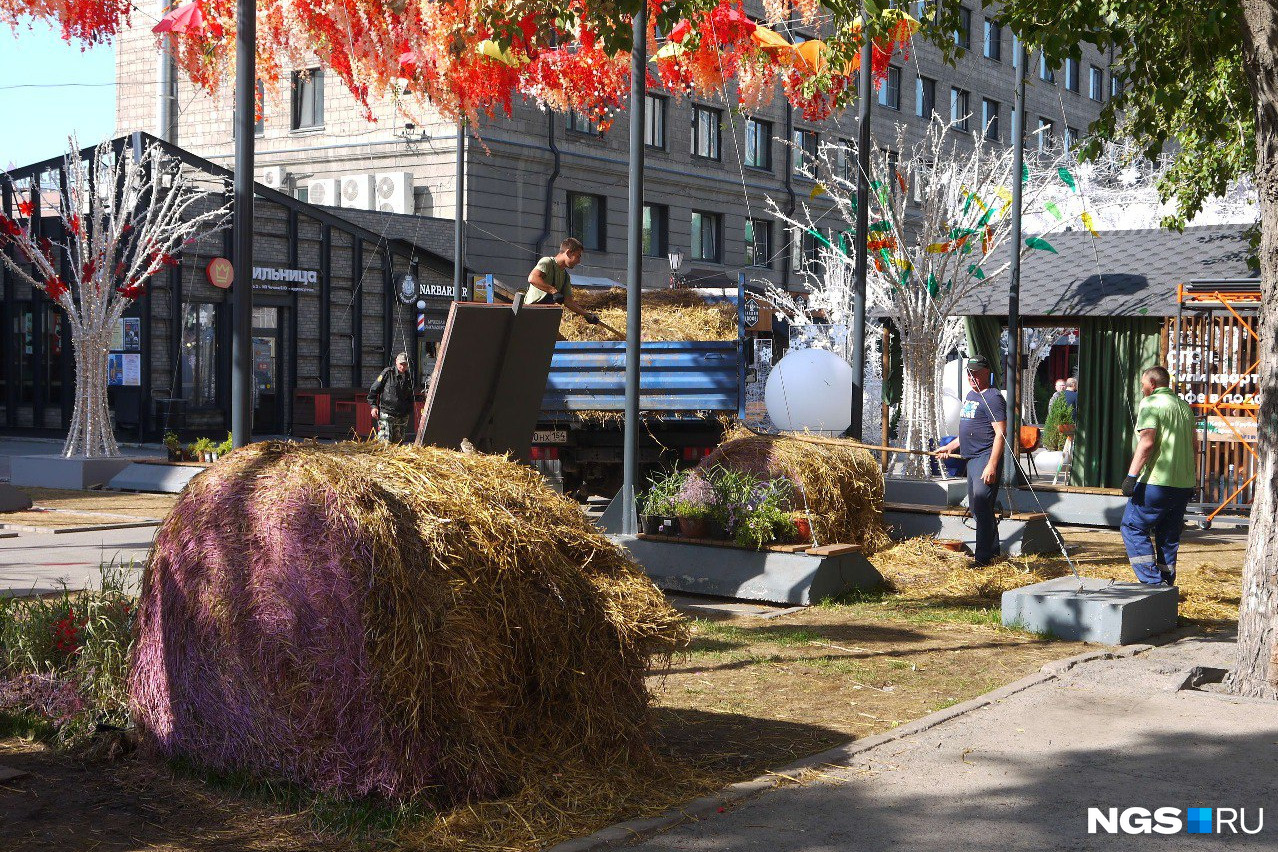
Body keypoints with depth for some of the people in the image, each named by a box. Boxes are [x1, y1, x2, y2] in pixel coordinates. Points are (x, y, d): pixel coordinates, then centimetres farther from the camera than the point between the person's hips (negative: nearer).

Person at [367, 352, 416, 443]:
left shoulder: (409, 377, 11)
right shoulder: (387, 373, -4)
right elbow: (373, 390, -1)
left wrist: (409, 413, 19)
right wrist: (374, 406, -8)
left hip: (402, 416, 5)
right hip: (386, 413, -5)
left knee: (398, 442, 7)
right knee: (386, 442, -13)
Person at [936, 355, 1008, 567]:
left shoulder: (993, 398, -13)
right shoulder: (971, 395, 18)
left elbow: (1000, 433, -19)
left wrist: (992, 465, -25)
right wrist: (951, 447, 25)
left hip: (987, 457, -10)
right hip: (972, 458, 11)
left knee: (982, 508, -11)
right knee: (975, 509, 15)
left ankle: (983, 558, -8)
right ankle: (993, 551, 24)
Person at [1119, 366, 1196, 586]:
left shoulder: (1150, 404, -7)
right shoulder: (1184, 405, 17)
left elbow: (1147, 442, -18)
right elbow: (1193, 444, 21)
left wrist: (1132, 475, -19)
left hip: (1156, 481, -8)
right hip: (1183, 484, 8)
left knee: (1132, 528, -1)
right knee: (1168, 538, 13)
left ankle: (1152, 582, -10)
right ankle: (1166, 586, 15)